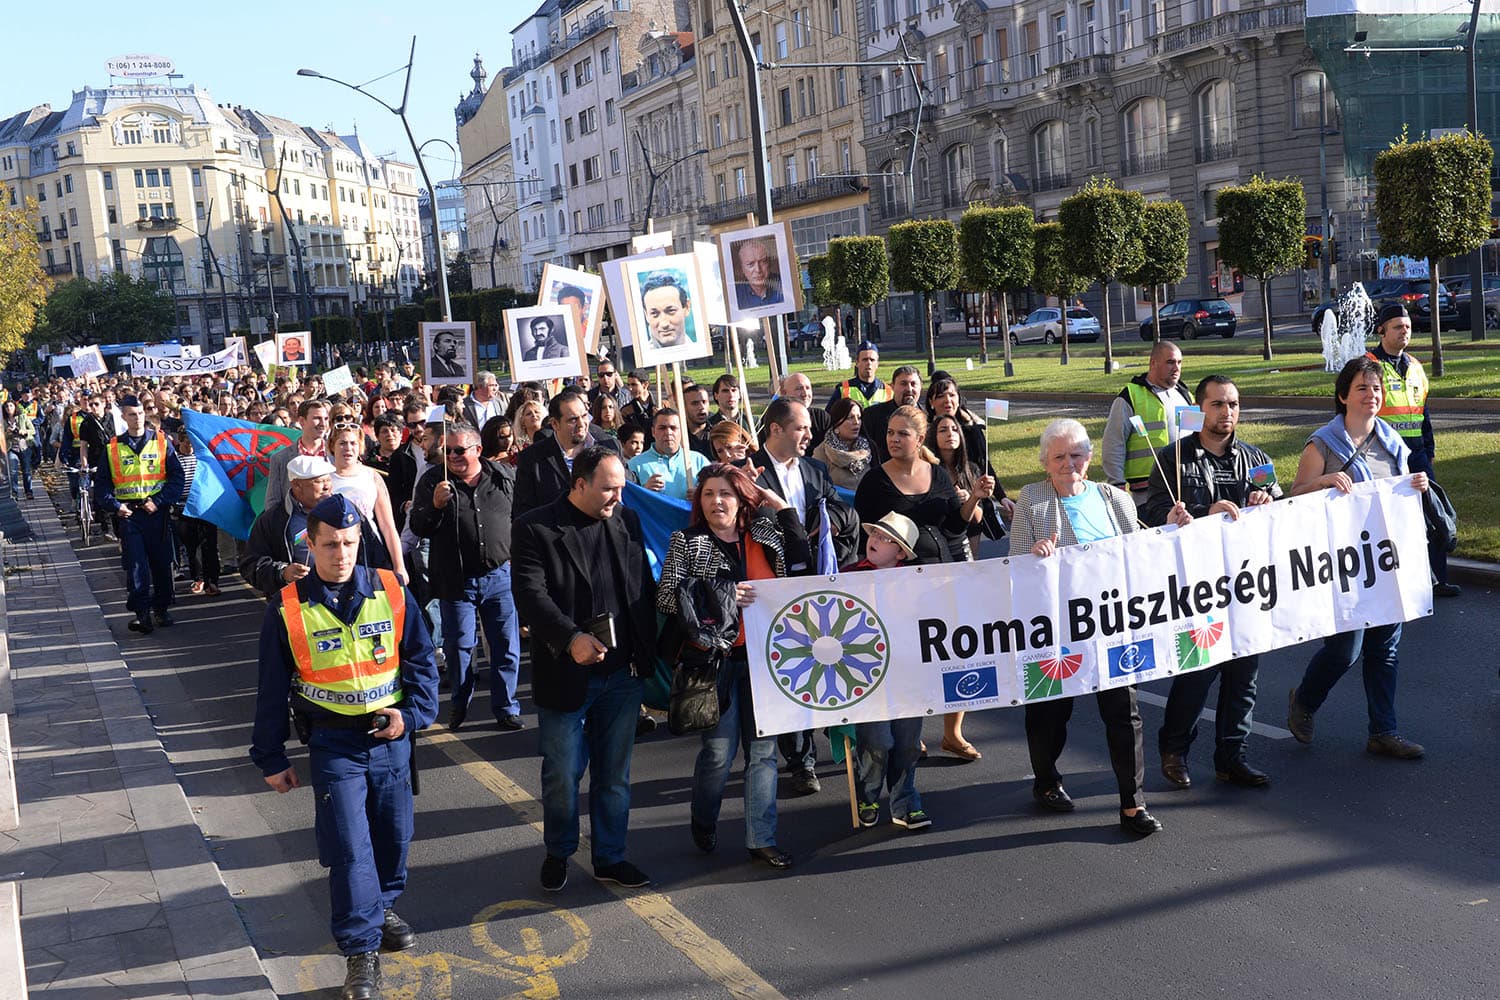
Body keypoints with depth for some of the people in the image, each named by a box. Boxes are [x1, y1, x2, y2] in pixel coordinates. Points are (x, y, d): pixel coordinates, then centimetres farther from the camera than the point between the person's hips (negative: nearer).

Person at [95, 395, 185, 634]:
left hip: (157, 513, 0)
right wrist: (114, 506, -5)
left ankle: (161, 609, 20)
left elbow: (177, 477, 0)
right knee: (136, 565, -8)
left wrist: (159, 501, -11)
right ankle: (142, 614, -7)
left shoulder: (161, 442, 3)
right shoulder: (113, 447, 7)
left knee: (161, 563, 6)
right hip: (128, 513, 0)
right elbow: (102, 483, 11)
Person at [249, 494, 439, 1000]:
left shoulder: (392, 591, -4)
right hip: (332, 743, -2)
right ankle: (361, 950, 7)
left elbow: (421, 659, 5)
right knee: (349, 845, -5)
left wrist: (412, 712, -9)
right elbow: (272, 689, 0)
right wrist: (271, 758, 3)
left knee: (394, 832, 15)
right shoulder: (288, 607, -7)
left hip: (390, 735, 2)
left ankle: (383, 906, 41)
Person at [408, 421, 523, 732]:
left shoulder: (505, 477, 4)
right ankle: (460, 703, 28)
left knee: (507, 647, 4)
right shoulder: (432, 480, 0)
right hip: (455, 581, -1)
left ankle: (506, 707, 16)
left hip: (500, 575, 1)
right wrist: (434, 505, -19)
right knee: (458, 646, 7)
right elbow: (417, 528, -2)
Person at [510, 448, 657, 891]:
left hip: (624, 673, 4)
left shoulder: (628, 522, 7)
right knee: (562, 775, 8)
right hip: (566, 674, -4)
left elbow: (645, 588, 10)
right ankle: (558, 852, 30)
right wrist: (571, 638, -28)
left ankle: (610, 857, 28)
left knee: (614, 775, 13)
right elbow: (530, 593, -16)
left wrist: (647, 655, 4)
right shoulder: (535, 528, -8)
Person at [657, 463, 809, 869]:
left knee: (763, 748, 5)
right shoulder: (687, 542, 0)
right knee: (720, 751, 1)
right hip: (717, 657, -3)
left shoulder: (765, 537, 10)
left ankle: (762, 839, 13)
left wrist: (783, 509, 4)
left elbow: (804, 565, 4)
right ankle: (704, 825, 26)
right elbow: (666, 597, -8)